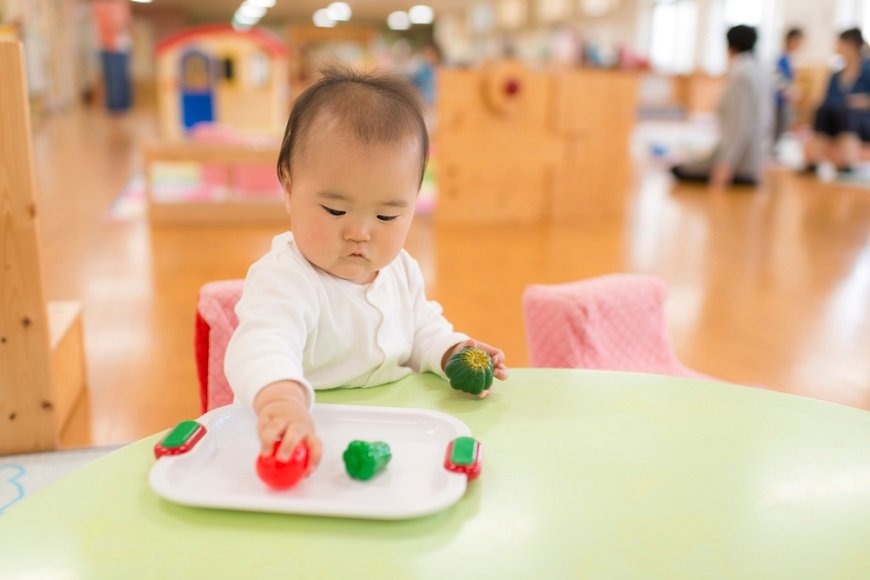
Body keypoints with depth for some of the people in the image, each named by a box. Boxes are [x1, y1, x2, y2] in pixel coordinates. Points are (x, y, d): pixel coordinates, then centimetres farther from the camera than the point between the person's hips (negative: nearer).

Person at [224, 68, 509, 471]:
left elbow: (422, 330, 20)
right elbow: (262, 346, -40)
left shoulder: (401, 270, 2)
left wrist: (452, 353, -1)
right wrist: (281, 401, -61)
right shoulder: (284, 281, -21)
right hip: (314, 438, -4)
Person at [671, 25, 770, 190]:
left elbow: (739, 127, -22)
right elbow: (766, 120, 16)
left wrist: (725, 164, -25)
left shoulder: (740, 75, -15)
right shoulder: (759, 71, 11)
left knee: (679, 170, -5)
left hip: (738, 163, -9)